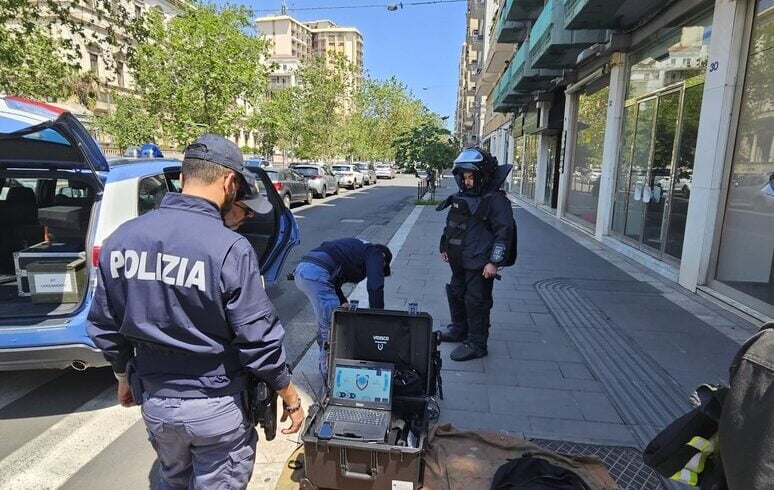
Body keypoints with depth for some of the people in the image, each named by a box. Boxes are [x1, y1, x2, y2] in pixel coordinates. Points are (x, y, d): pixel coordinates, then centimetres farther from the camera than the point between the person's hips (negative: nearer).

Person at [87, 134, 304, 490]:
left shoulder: (121, 239, -6)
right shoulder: (229, 249, -24)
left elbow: (104, 327, 5)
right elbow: (258, 340, -20)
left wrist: (125, 377, 22)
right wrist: (290, 398, -5)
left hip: (155, 401, 5)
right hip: (217, 406, -5)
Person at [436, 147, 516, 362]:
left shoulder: (496, 200, -15)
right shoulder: (462, 197, 10)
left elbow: (504, 232, -18)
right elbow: (451, 225, 20)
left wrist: (494, 262, -21)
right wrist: (445, 247, 22)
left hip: (480, 264, -9)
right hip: (459, 261, 9)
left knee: (476, 302, -2)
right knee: (456, 295, 21)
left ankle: (476, 344, 11)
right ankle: (458, 330, 40)